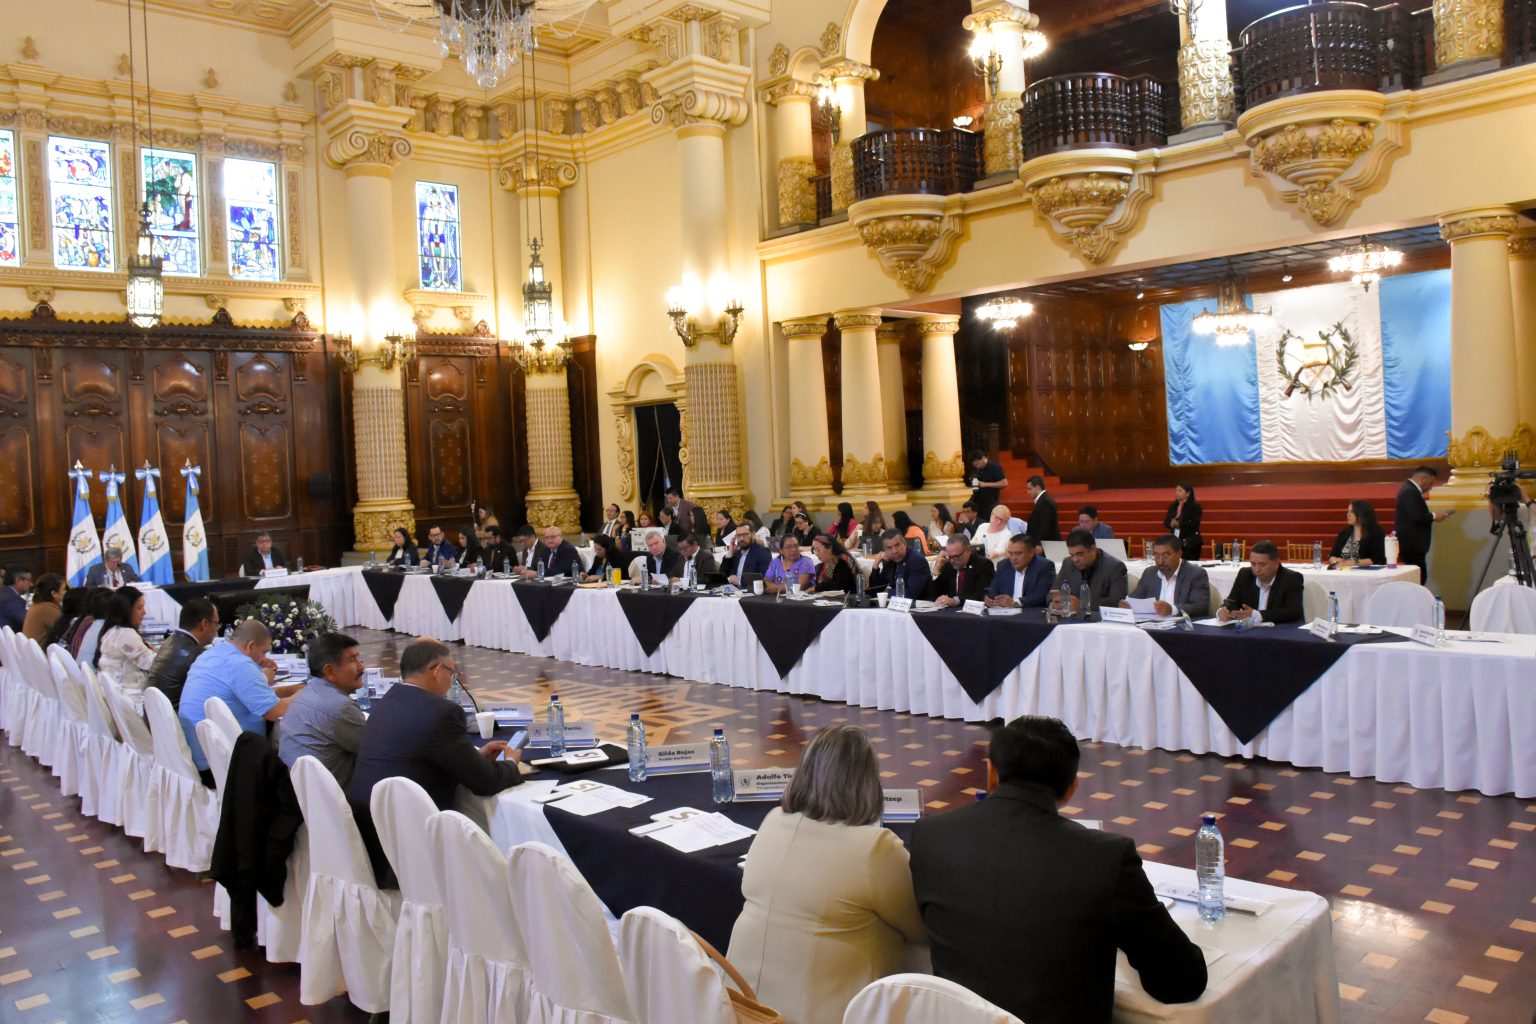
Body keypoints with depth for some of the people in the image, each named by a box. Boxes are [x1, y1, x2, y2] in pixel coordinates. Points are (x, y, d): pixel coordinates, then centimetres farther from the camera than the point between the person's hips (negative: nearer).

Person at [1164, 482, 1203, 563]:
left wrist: (1179, 524, -22)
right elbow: (1166, 522, 9)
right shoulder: (1173, 506, 14)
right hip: (1175, 542, 5)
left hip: (1190, 544, -5)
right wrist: (1171, 524, -13)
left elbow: (1194, 523, -14)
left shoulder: (1195, 506, -2)